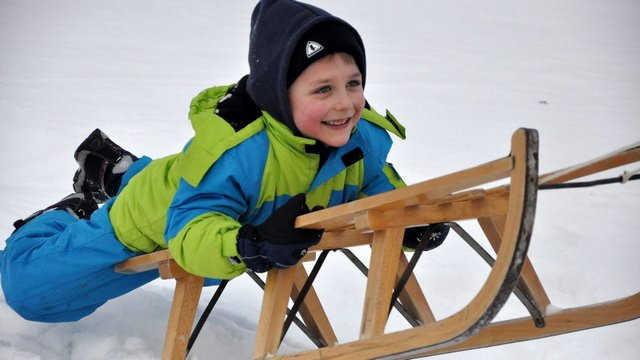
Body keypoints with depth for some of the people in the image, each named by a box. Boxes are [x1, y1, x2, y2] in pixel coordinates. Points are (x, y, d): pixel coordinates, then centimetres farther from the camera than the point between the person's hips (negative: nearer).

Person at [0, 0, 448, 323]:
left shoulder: (364, 137, -26)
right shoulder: (236, 149, -47)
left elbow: (377, 186, -8)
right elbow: (188, 228, -46)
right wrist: (246, 247, -66)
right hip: (149, 226, -6)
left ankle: (122, 173, 51)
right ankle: (75, 213, 31)